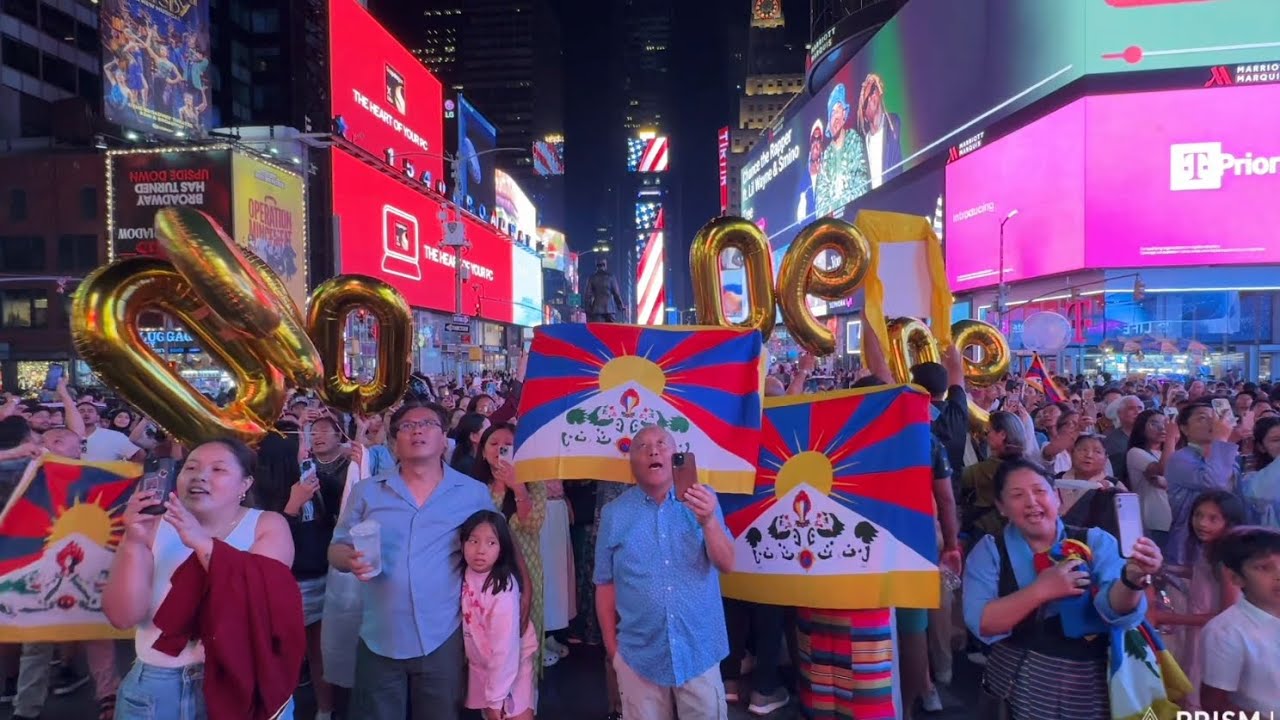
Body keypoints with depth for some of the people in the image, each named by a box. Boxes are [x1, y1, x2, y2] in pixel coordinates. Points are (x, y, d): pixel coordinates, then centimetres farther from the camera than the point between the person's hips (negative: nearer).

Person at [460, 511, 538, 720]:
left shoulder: (504, 590, -30)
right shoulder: (465, 574, -13)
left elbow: (505, 648, -26)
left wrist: (497, 698, -22)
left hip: (510, 664, -6)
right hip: (481, 664, 6)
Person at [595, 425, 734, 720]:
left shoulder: (703, 499, -3)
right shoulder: (614, 513, -2)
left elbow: (726, 565, -9)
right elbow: (605, 584, 3)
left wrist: (708, 521, -25)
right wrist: (611, 645, 5)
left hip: (698, 650, 0)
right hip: (639, 653, 0)